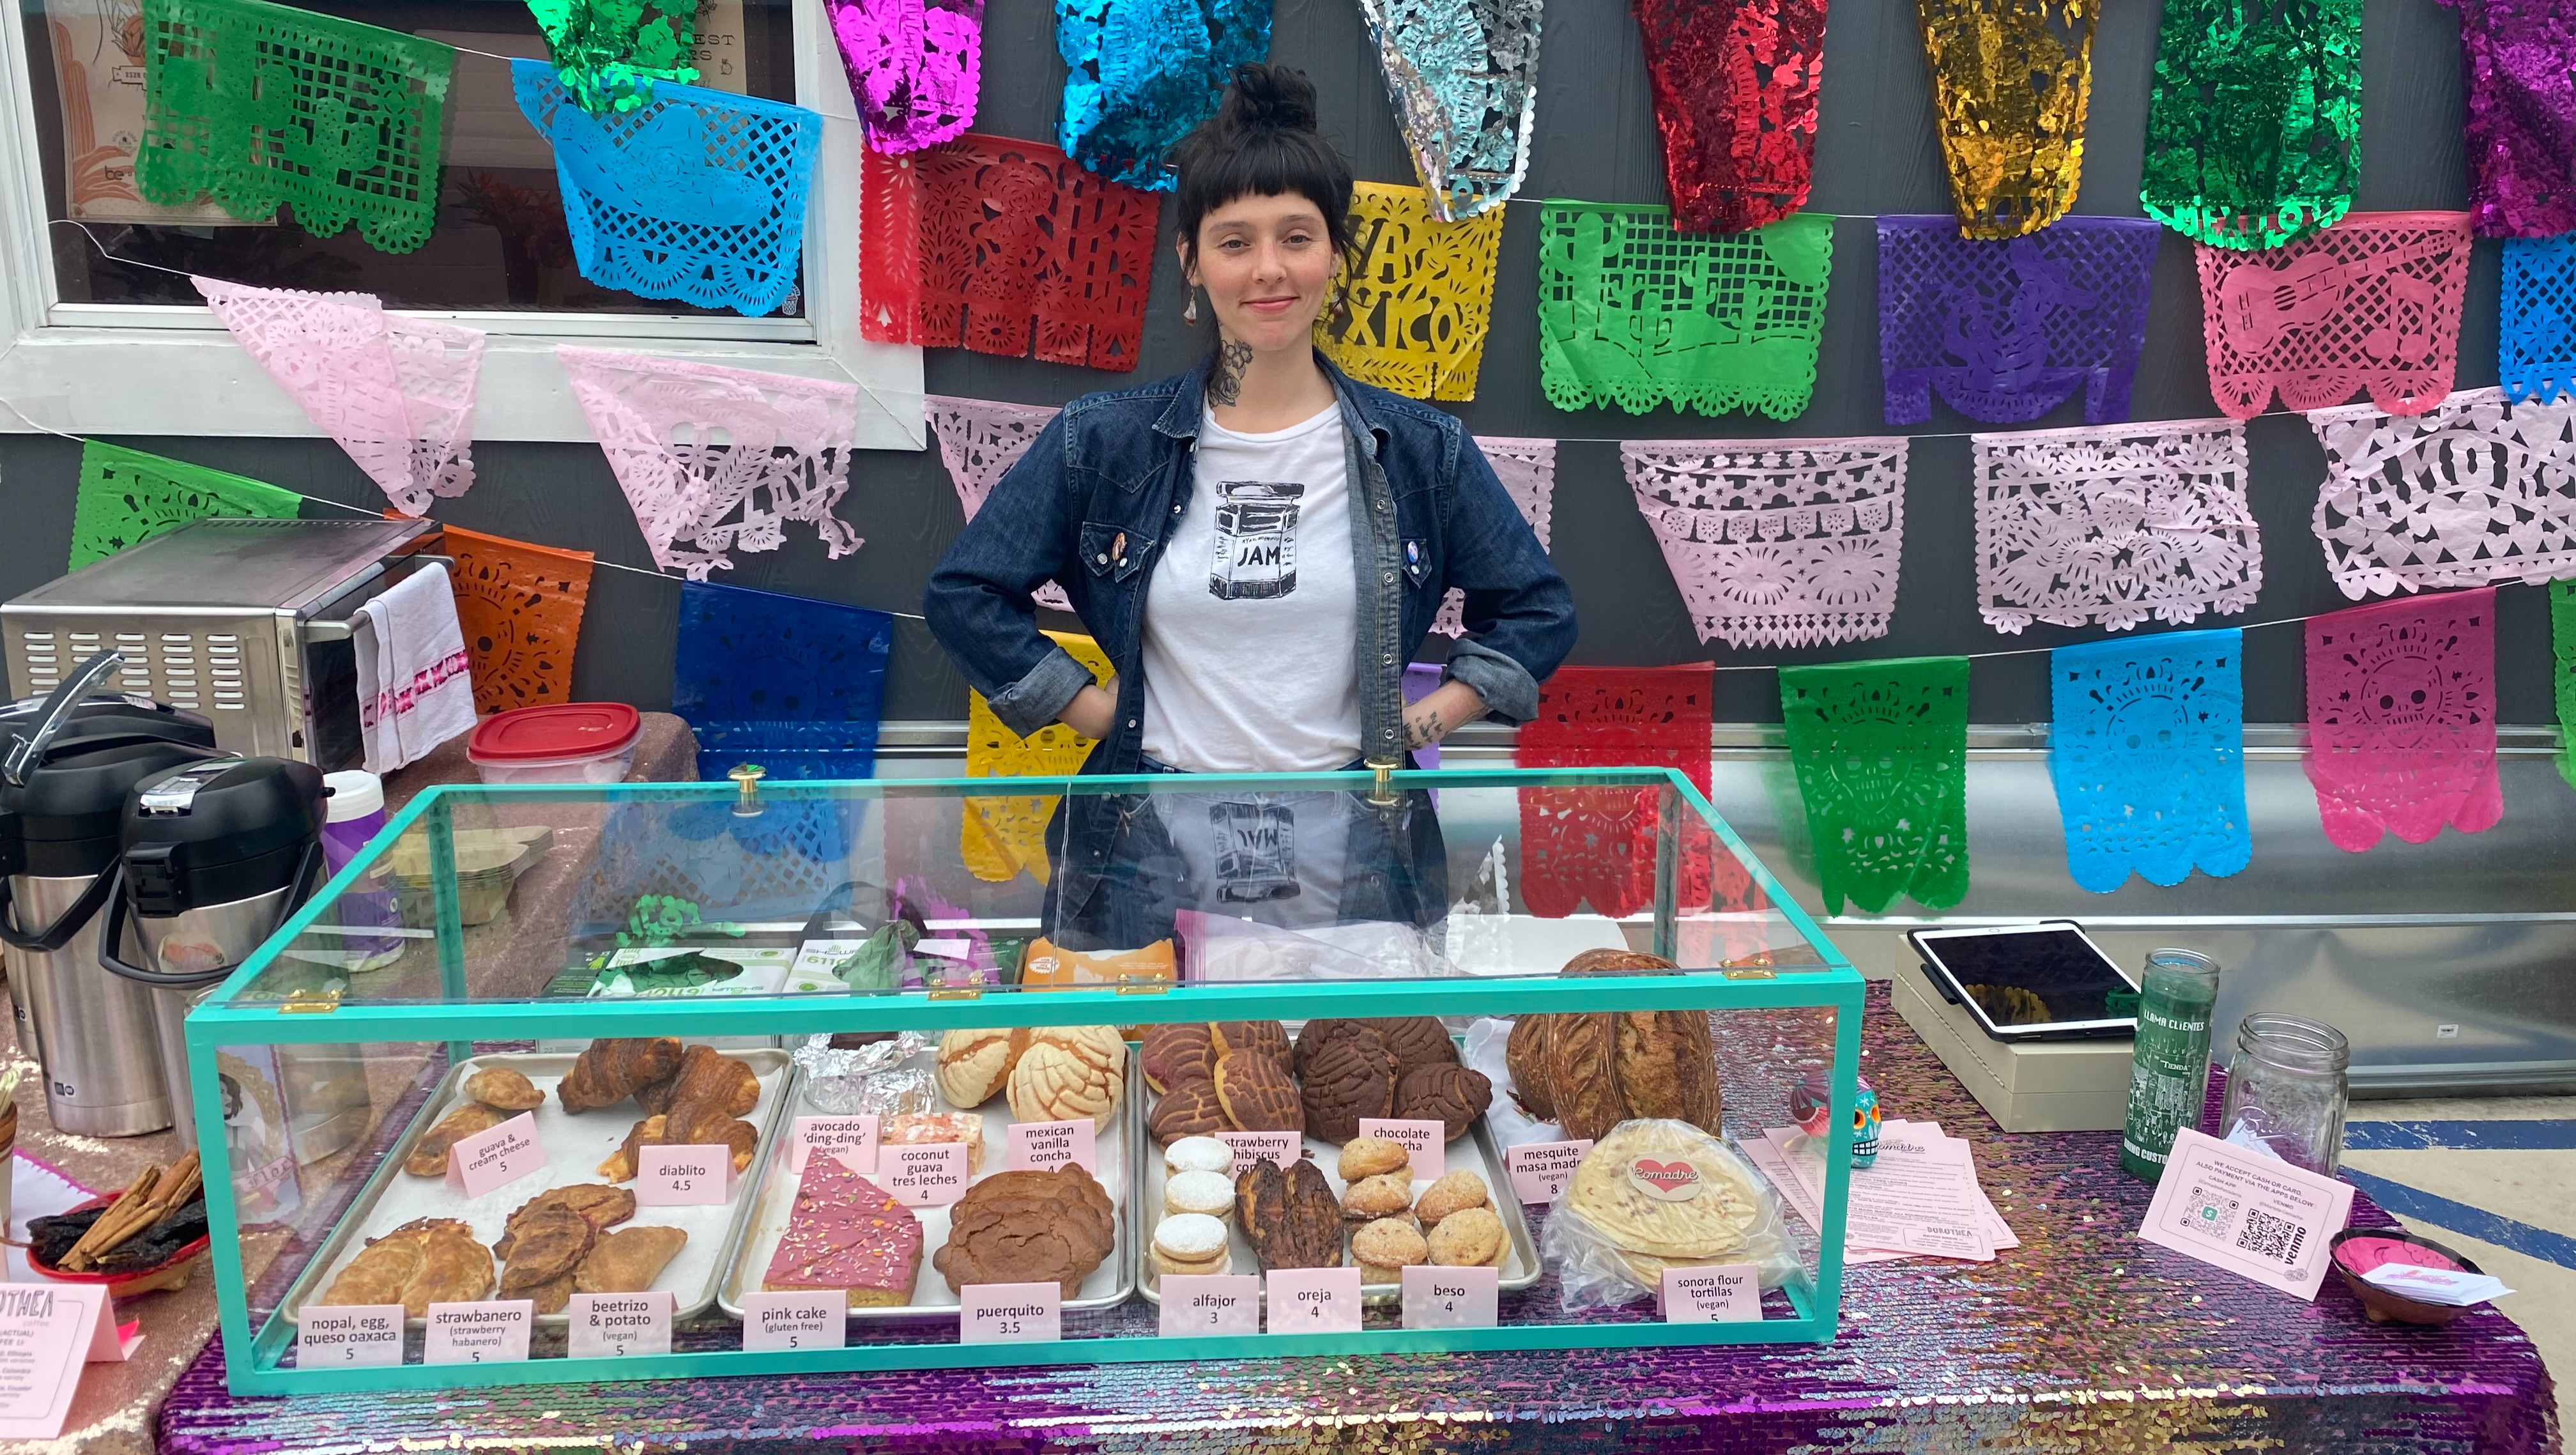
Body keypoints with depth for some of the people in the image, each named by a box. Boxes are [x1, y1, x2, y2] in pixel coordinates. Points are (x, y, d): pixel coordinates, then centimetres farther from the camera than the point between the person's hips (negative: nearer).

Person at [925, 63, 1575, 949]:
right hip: (1156, 851, 0)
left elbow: (1537, 610, 10)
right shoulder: (1103, 443, 0)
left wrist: (1423, 722, 0)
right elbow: (965, 594, 4)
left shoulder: (1419, 448, 1)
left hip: (1352, 860, 1)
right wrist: (1096, 712, -1)